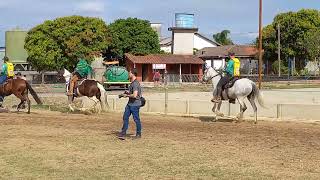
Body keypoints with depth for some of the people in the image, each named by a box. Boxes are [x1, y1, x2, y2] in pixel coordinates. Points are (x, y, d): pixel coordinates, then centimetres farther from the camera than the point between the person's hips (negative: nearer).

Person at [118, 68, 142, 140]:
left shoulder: (135, 84, -20)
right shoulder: (132, 83, 12)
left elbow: (134, 95, -28)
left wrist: (126, 95, -14)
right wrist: (127, 93, 10)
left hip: (135, 104, -10)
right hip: (130, 103, 10)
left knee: (136, 119, 2)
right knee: (125, 117, 8)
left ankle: (138, 134, 15)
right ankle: (123, 133, 13)